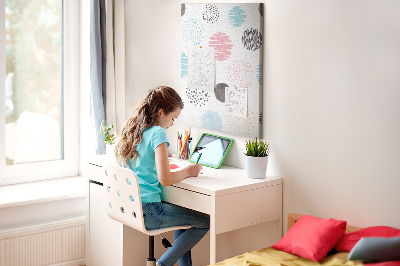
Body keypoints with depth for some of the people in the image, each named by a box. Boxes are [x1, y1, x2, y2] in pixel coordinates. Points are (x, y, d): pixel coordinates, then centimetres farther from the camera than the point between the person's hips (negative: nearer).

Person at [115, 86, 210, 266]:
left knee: (182, 211, 28)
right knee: (207, 222, -1)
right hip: (147, 212, -9)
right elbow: (165, 179, -20)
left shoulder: (131, 130, 9)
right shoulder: (157, 133, -15)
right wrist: (187, 171, -4)